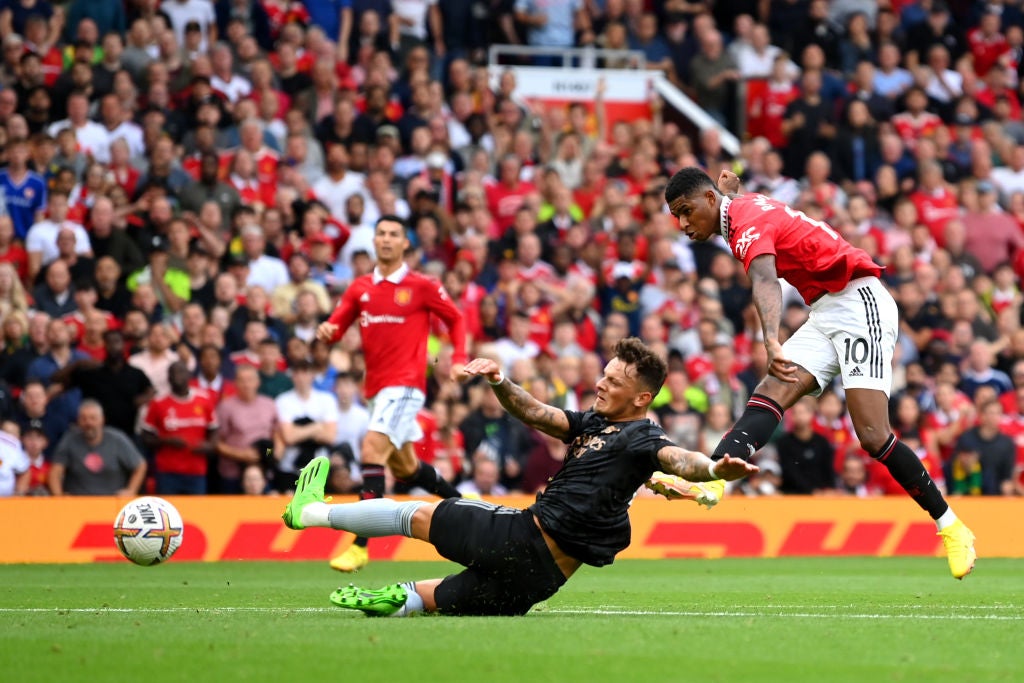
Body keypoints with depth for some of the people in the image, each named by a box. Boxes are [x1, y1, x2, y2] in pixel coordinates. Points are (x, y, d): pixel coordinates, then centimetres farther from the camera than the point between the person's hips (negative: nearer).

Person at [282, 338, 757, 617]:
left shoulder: (642, 439, -7)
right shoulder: (592, 423, 19)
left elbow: (678, 460, -26)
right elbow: (534, 413, 18)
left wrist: (714, 469, -47)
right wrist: (499, 382, 0)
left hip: (527, 539, -4)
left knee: (416, 515, 10)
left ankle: (313, 511, 19)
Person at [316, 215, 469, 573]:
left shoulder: (422, 287, -3)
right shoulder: (360, 288, 9)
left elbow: (455, 319, 8)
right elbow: (337, 326, 8)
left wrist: (459, 360, -4)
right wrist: (327, 331, -16)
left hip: (405, 385, -7)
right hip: (377, 386, 7)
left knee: (372, 451, -21)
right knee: (404, 466, 18)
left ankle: (360, 547, -23)